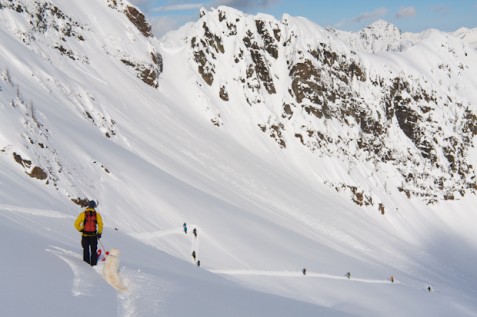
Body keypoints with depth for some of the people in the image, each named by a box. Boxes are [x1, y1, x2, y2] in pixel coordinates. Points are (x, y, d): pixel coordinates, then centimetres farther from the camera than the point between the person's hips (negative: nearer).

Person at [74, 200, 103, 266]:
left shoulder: (83, 214, -4)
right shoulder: (97, 214, -4)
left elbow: (76, 224, -6)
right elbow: (100, 225, -6)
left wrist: (81, 230, 7)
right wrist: (99, 233, 5)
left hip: (85, 235, 0)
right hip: (94, 236, 0)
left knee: (86, 250, 12)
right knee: (94, 251, 12)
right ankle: (93, 264, 10)